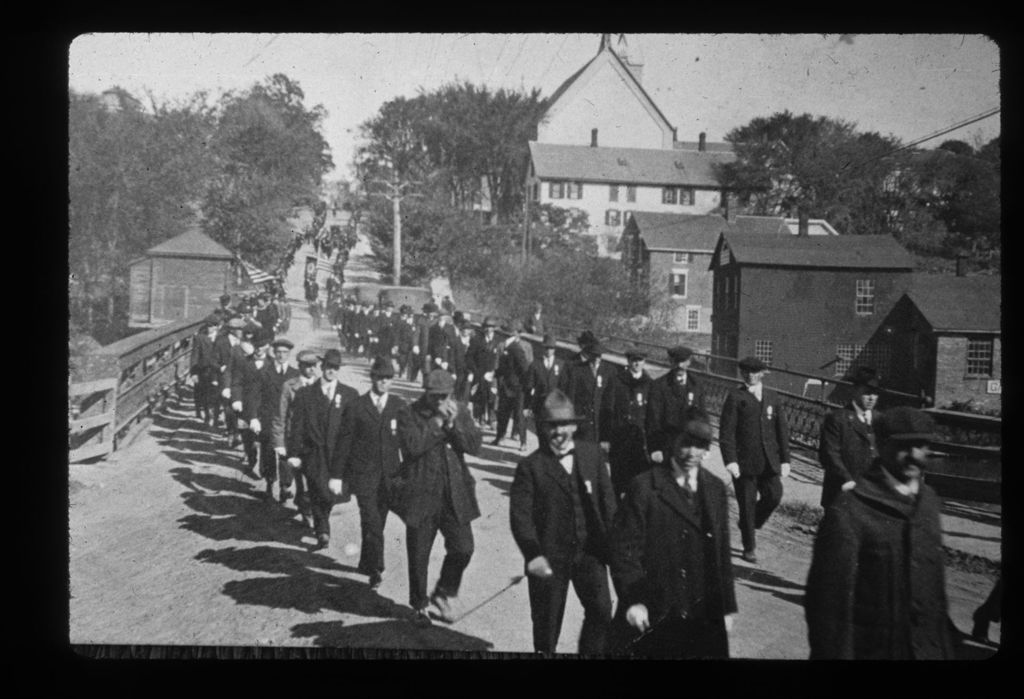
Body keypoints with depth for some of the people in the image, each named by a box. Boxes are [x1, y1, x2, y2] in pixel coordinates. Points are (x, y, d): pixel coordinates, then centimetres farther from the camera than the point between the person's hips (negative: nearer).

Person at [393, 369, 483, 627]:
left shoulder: (459, 411, 6)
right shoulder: (409, 414, -5)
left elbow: (475, 446, -3)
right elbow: (411, 446, -21)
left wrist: (453, 424, -15)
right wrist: (436, 423, -19)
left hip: (455, 494, 3)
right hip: (421, 496, -3)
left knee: (463, 548, -2)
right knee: (418, 556, 8)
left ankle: (443, 594, 23)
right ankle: (419, 606, 28)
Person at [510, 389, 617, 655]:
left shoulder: (593, 454, 3)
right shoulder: (530, 467, -7)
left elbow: (607, 500, 5)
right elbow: (520, 515, -13)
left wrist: (612, 543, -1)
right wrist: (533, 554, -24)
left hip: (590, 551, 2)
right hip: (549, 556, -2)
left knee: (601, 610, -7)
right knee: (547, 622, 10)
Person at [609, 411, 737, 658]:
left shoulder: (716, 489, 9)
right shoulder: (643, 487, -7)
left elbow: (723, 552, 11)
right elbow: (624, 548, -9)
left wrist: (727, 607, 11)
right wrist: (632, 600, -18)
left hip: (703, 619, 4)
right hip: (652, 619, -4)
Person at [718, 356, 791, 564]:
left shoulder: (772, 397, 10)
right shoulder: (735, 397, -3)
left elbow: (782, 429, 12)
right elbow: (726, 431, -8)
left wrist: (785, 459, 6)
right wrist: (729, 460, -17)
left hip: (769, 461, 4)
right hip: (744, 461, -4)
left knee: (774, 496, -5)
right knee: (747, 504, 2)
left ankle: (750, 526, 25)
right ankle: (749, 548, 18)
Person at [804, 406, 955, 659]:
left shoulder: (928, 503, 4)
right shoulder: (848, 512, -17)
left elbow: (936, 588, 10)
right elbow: (828, 599, -15)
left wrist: (945, 649, 10)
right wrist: (832, 654, -15)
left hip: (927, 648, 6)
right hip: (869, 650, -5)